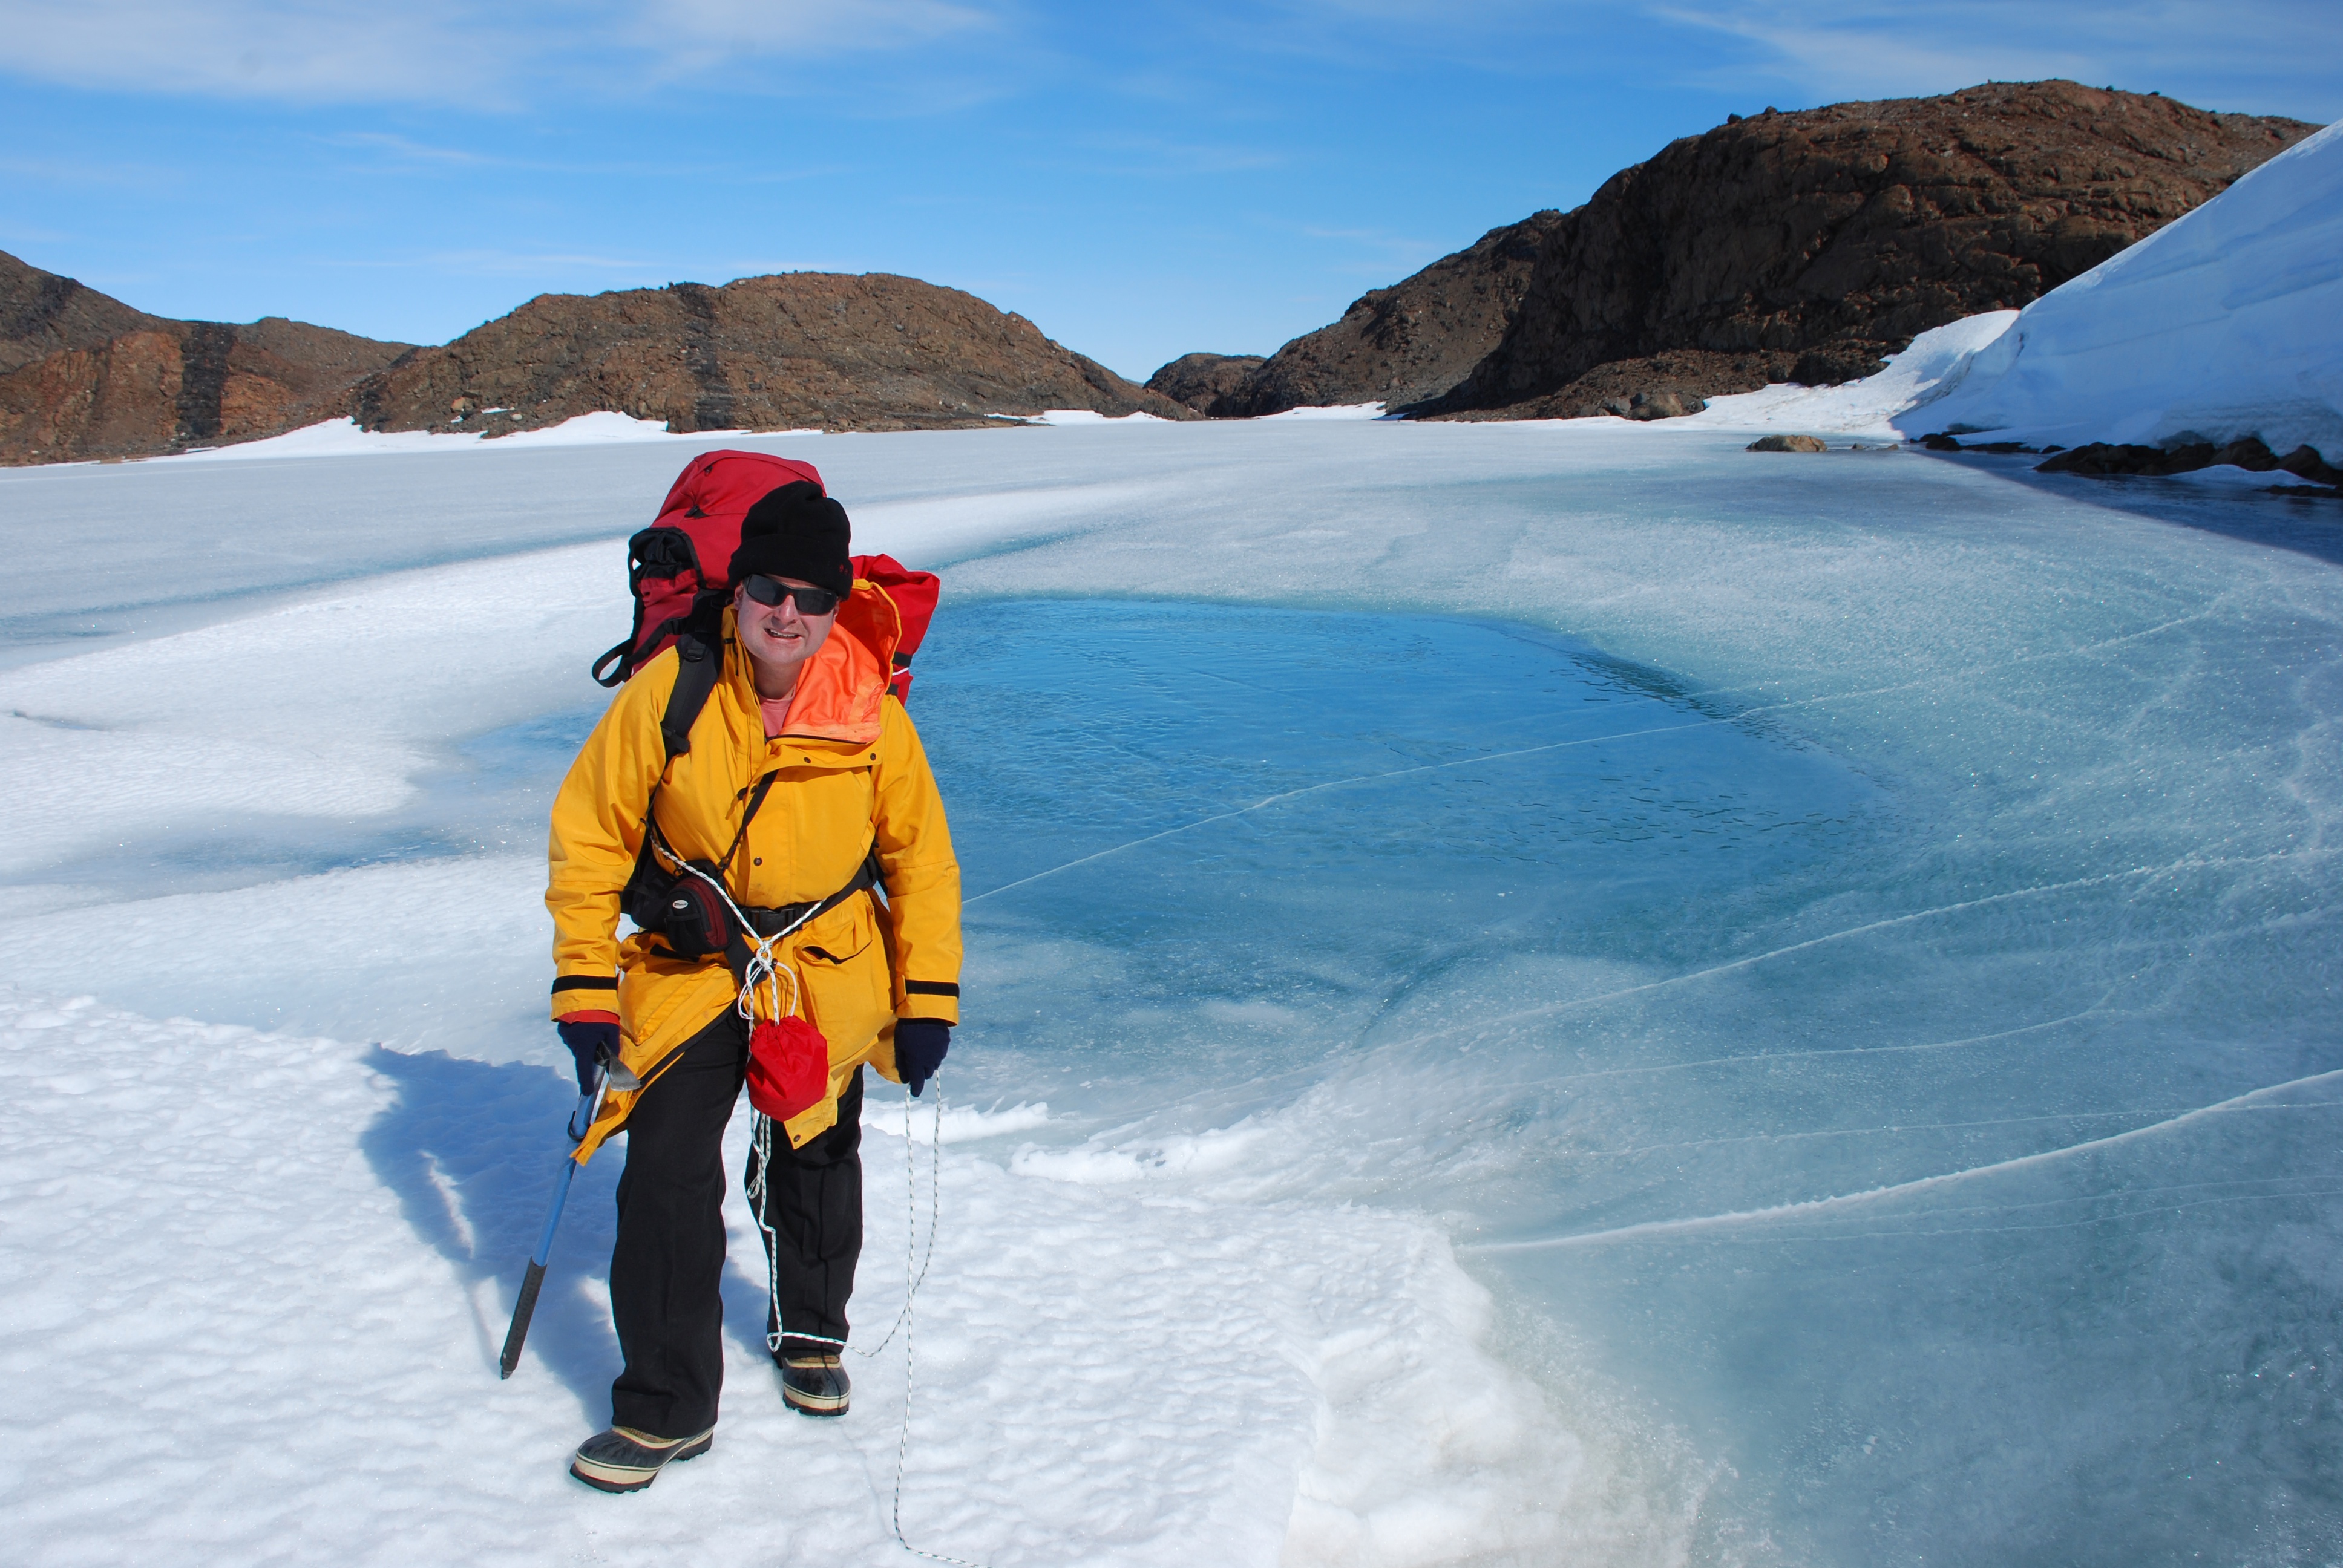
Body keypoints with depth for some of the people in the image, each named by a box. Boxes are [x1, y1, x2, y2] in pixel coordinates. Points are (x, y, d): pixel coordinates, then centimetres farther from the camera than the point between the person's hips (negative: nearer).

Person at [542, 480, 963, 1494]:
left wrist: (928, 1001, -5)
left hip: (828, 976, 1)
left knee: (815, 1165, 18)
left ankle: (810, 1334, 45)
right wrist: (585, 985, -9)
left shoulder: (871, 715, -14)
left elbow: (920, 857, -2)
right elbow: (589, 835, -8)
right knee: (666, 1174, -11)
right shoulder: (669, 692, -17)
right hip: (689, 970, -1)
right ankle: (667, 1404, 8)